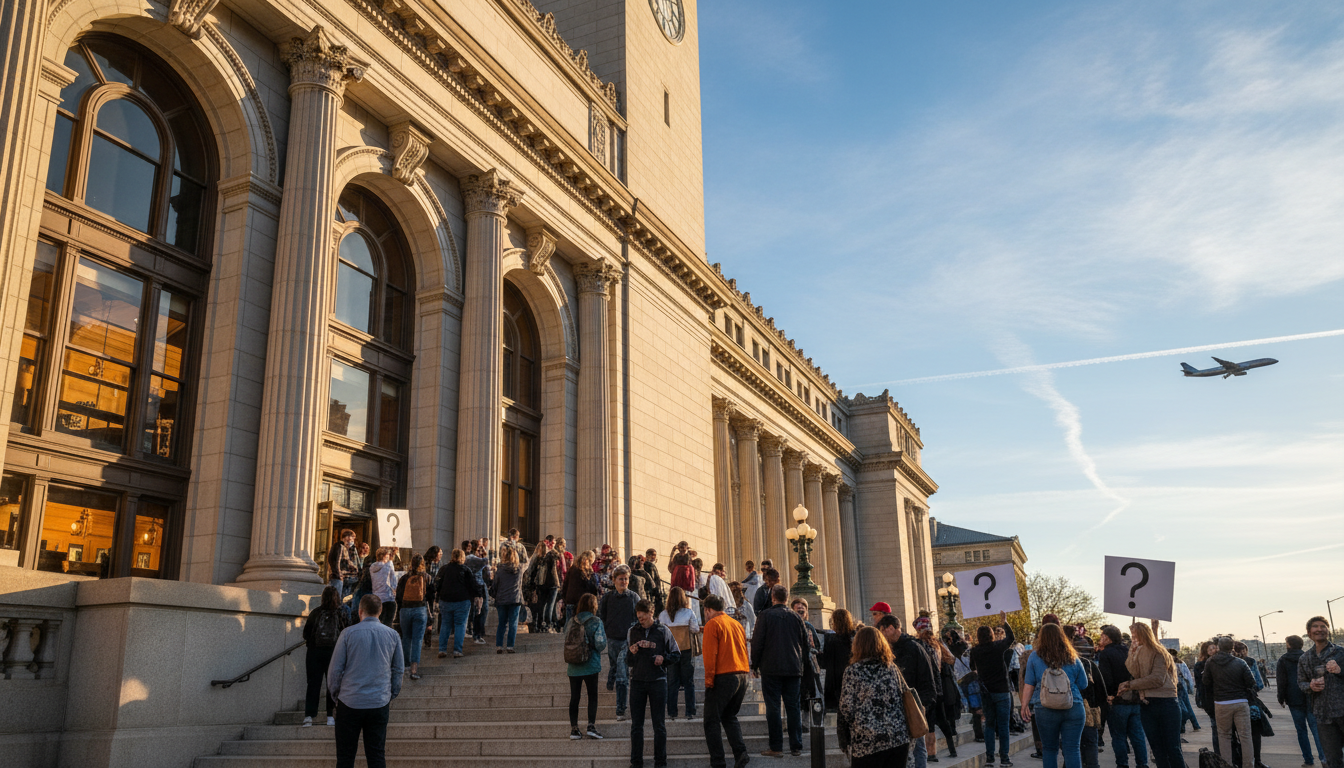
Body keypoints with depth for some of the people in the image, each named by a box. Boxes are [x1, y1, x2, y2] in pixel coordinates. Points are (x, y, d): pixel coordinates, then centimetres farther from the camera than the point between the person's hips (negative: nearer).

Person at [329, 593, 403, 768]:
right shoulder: (392, 634, 3)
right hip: (380, 703, 2)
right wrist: (392, 695, 19)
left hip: (350, 702, -2)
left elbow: (335, 669, -1)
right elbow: (399, 669, 9)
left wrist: (335, 694, 14)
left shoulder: (348, 634, -5)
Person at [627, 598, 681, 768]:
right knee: (636, 724, 5)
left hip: (658, 681, -2)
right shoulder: (632, 632, 7)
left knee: (659, 725, 3)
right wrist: (631, 653, -12)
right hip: (637, 681, 2)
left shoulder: (663, 631, 2)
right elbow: (628, 662, 9)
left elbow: (676, 655, 6)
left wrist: (664, 658, -12)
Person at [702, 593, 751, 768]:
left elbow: (710, 655, -12)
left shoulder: (712, 624, -4)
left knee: (712, 721, 1)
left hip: (723, 677, -7)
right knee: (729, 717, 21)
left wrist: (709, 680, -10)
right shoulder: (737, 623, 16)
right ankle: (740, 752, 3)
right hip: (742, 675, 7)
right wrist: (743, 675, 18)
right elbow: (744, 651, 17)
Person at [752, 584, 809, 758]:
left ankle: (776, 747, -1)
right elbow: (805, 644, 13)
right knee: (793, 707, 8)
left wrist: (755, 666, 3)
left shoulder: (765, 616, -4)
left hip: (771, 668, -4)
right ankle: (796, 747, 9)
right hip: (794, 669, 4)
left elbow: (757, 643, -6)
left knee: (773, 708, 0)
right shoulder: (796, 617, 7)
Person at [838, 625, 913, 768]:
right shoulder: (893, 668, 8)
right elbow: (905, 697, 12)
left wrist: (844, 740, 4)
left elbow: (846, 709, -7)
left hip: (866, 742, -4)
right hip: (899, 739, 4)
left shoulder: (853, 671, -6)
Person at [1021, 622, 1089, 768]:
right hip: (1074, 708, 1)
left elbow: (1029, 684, 0)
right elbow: (1083, 685, 11)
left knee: (1049, 749, 12)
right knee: (1073, 749, 1)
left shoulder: (1035, 657, 1)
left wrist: (1024, 706, 6)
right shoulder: (1072, 658, 5)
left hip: (1045, 710, -1)